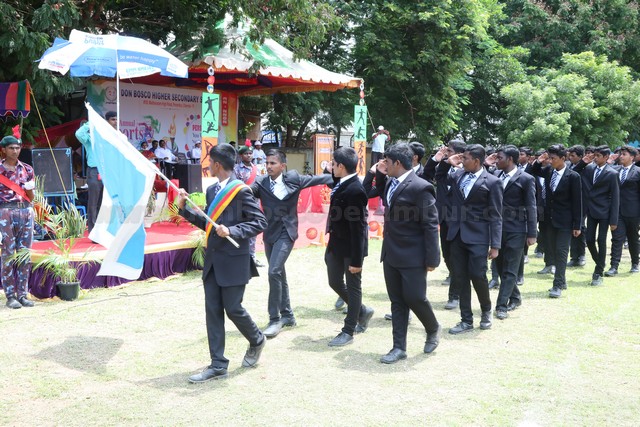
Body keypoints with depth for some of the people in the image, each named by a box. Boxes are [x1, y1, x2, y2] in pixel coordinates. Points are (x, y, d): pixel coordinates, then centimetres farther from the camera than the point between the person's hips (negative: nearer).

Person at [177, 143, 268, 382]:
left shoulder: (241, 191, -12)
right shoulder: (212, 190, 12)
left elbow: (260, 222, -14)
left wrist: (232, 231, -24)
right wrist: (184, 209, 9)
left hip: (234, 261, -7)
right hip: (213, 260, 7)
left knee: (232, 308, 0)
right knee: (213, 311, 5)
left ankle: (256, 341, 30)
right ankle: (218, 365, 12)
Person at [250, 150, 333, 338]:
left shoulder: (293, 179, -3)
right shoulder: (261, 182, 0)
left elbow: (318, 179, 6)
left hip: (286, 233, -4)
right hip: (269, 234, 4)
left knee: (274, 272, -18)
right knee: (279, 274, 14)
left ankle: (275, 319, -9)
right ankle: (287, 315, 29)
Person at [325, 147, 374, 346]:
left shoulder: (355, 190, -24)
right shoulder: (342, 184, 3)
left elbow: (358, 227, -23)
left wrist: (356, 259, -21)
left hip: (351, 247, -9)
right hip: (336, 244, 9)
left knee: (353, 286, 7)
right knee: (335, 282, 17)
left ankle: (348, 331, 17)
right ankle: (362, 311, 38)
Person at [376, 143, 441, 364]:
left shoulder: (420, 187, -16)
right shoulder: (390, 183, 8)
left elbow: (430, 225, -15)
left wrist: (431, 259, -16)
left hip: (412, 256, -7)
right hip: (391, 254, 8)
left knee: (414, 298, -2)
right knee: (397, 301, 10)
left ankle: (433, 329, 27)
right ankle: (399, 347, 17)